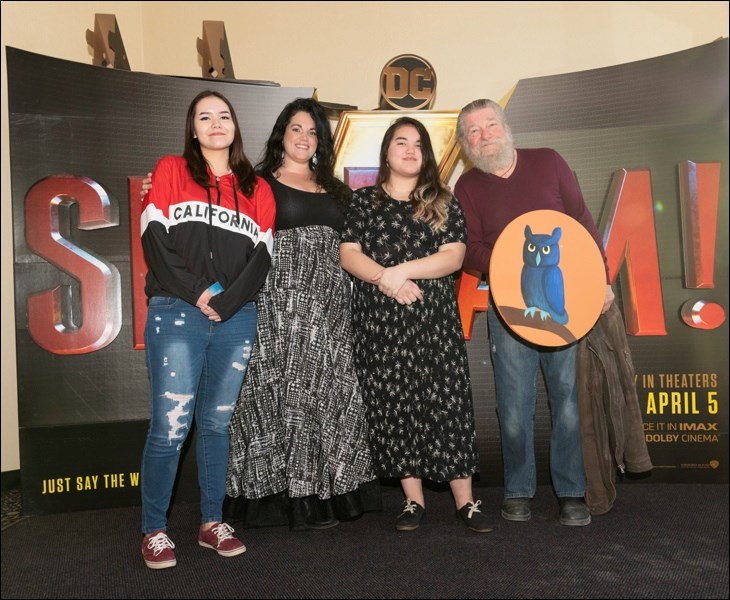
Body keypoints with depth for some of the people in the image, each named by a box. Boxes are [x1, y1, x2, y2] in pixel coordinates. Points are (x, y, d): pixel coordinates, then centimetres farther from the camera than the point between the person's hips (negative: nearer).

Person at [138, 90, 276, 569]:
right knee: (170, 427, -4)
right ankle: (154, 530, 12)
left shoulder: (257, 189, 14)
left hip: (238, 319, 3)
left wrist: (225, 302, -9)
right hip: (176, 315, -2)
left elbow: (263, 256, 5)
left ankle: (212, 522, 22)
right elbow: (154, 241, -1)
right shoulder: (171, 171, 8)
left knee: (217, 423, 10)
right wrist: (196, 294, -11)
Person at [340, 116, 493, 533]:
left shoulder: (444, 203, 10)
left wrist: (403, 270, -15)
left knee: (446, 403, -2)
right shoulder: (364, 201, 11)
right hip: (380, 321, 1)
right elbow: (348, 254, 1)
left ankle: (466, 501, 7)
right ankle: (414, 501, 14)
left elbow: (454, 257, -2)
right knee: (392, 406, 2)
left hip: (435, 319, 0)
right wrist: (386, 278, -15)